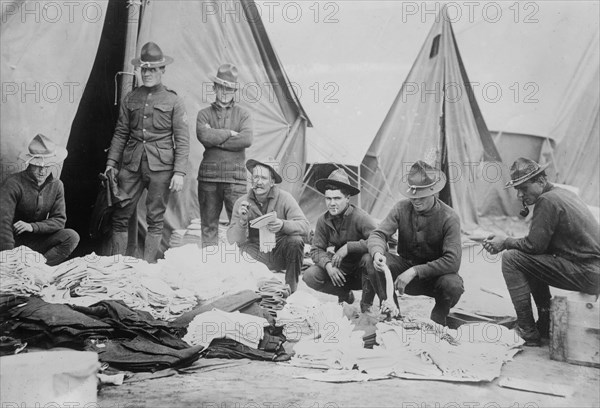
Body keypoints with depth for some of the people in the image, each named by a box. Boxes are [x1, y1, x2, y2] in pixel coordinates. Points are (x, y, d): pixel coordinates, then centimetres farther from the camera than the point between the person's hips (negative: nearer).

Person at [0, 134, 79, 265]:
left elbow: (59, 220, -3)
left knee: (72, 237, -21)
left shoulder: (56, 185, -1)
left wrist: (32, 227, -21)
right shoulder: (13, 183, -18)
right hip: (15, 240, -5)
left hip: (37, 239, 6)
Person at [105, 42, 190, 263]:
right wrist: (111, 162, 6)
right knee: (120, 215, 1)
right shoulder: (130, 99, 12)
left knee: (155, 219, 3)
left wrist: (179, 172, -8)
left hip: (160, 166, -3)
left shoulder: (173, 101, 3)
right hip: (131, 164, 3)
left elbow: (182, 140, -1)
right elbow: (120, 134, 14)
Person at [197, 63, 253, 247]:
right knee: (208, 225, 6)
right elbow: (204, 136, -10)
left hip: (235, 176, -1)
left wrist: (216, 140, -7)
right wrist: (229, 133, -5)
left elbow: (246, 140, -9)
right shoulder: (204, 114, 12)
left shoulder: (243, 114, 10)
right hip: (209, 175, 1)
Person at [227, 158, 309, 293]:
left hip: (281, 252, -1)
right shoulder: (241, 202, -5)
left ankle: (291, 290, -11)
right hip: (258, 255, 1)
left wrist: (283, 225, -40)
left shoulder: (284, 198, -11)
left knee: (296, 241, -30)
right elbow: (233, 240, -9)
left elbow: (304, 226, -21)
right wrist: (242, 221, -28)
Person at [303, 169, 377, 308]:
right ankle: (345, 294, 9)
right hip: (341, 271, 4)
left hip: (361, 272, -4)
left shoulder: (361, 218, -21)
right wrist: (328, 264, -25)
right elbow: (316, 249, -4)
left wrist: (348, 247, -32)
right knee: (309, 276, -18)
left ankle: (367, 304, -12)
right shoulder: (323, 221, -5)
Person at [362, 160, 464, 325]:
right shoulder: (402, 208, -8)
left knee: (453, 285, -35)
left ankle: (437, 321, 1)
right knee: (369, 260, -22)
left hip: (434, 275, -2)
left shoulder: (449, 218, -18)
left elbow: (453, 261, -26)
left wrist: (415, 271, -32)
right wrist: (377, 253, -38)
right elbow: (377, 234, -14)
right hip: (405, 268, 3)